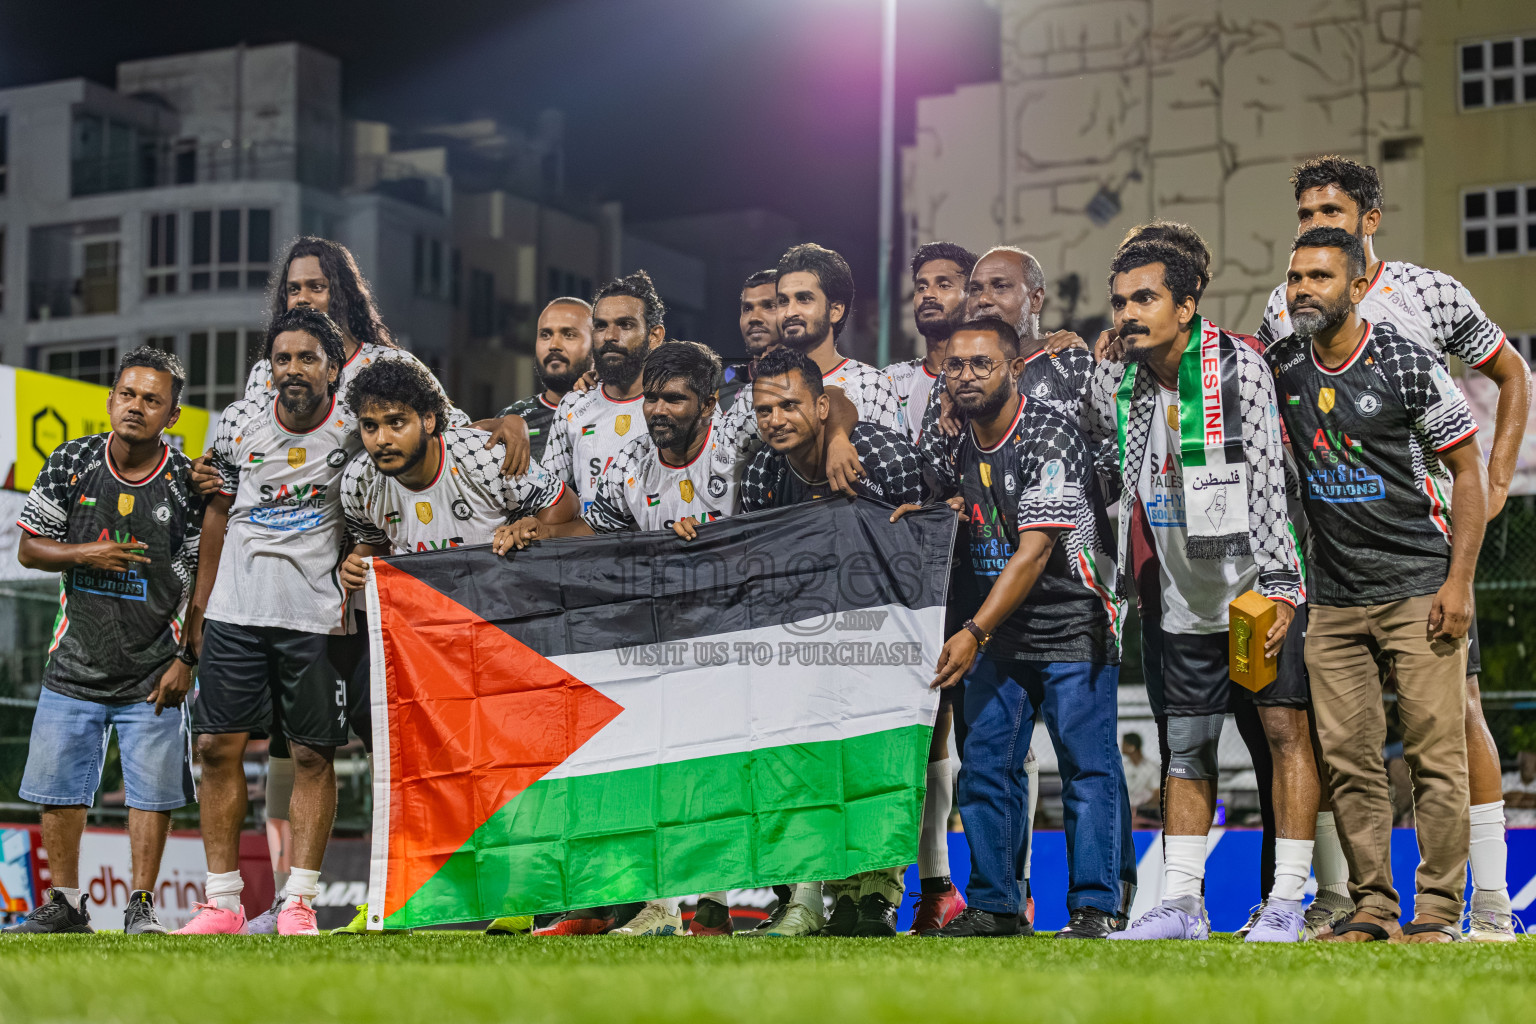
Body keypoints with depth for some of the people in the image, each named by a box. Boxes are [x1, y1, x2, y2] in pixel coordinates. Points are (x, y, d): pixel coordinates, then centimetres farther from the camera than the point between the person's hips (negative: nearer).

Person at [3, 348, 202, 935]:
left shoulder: (188, 484, -6)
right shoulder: (71, 463, -1)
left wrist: (186, 657, -7)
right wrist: (84, 555, -14)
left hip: (152, 672, -2)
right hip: (76, 662, 2)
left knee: (151, 791, 1)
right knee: (59, 787, 7)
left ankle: (142, 906, 13)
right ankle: (66, 904, 20)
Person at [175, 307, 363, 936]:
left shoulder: (354, 428, -3)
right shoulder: (240, 423, 4)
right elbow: (218, 513, 14)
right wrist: (198, 607, 13)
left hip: (315, 616, -2)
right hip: (235, 611, 2)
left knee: (313, 755, -1)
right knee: (217, 747, 0)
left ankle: (299, 904, 4)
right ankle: (222, 903, 7)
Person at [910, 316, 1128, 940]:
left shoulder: (1050, 437, -16)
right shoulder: (952, 447, 6)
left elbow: (1033, 552, -21)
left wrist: (973, 632, -25)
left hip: (1072, 628, -7)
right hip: (995, 636, 7)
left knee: (1088, 767, -5)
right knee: (985, 766, 4)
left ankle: (1093, 907, -1)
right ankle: (992, 905, 12)